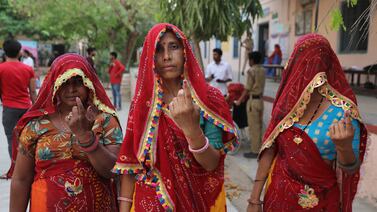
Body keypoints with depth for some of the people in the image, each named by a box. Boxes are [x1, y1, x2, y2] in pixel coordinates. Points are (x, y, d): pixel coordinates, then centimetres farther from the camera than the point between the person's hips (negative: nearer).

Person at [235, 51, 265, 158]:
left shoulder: (251, 71, -15)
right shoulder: (262, 70, 8)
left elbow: (247, 89, -13)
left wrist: (239, 100, -3)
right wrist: (246, 95, 19)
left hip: (253, 101, -8)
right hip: (260, 99, 8)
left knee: (253, 126, -1)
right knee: (259, 126, 15)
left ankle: (254, 151, 6)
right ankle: (259, 148, 24)